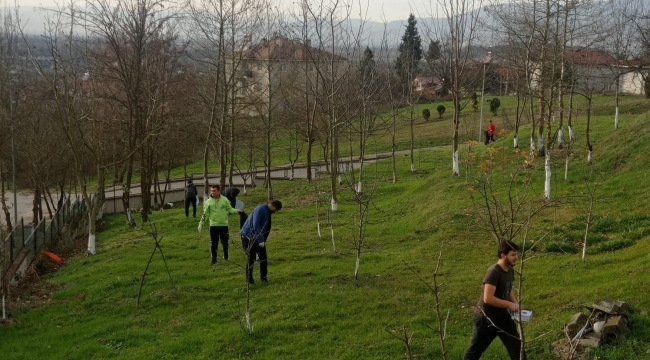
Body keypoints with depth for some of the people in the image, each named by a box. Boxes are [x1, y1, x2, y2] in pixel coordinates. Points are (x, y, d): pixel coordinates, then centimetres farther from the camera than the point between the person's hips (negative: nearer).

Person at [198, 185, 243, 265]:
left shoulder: (225, 200, -1)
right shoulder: (208, 202, -3)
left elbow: (229, 209, 6)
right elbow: (205, 214, 2)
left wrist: (236, 210, -12)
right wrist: (201, 223, -3)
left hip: (224, 225, 1)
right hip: (213, 225, -1)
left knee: (225, 242, 12)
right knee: (213, 243, 0)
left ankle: (226, 257, 32)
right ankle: (214, 259, 7)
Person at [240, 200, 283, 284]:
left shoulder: (267, 211, 6)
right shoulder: (261, 209, -22)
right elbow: (256, 226, -28)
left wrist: (263, 240, 13)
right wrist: (261, 240, -27)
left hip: (259, 238, 8)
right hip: (249, 237, -8)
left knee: (263, 258, 5)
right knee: (251, 258, -3)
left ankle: (263, 276, 17)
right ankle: (249, 278, 9)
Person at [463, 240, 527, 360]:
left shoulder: (510, 271, 1)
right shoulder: (493, 272, -26)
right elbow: (488, 298, -32)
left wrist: (516, 303, 1)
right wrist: (510, 305, -24)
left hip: (502, 316, 8)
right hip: (485, 318, -8)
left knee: (516, 345, 6)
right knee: (476, 349, 9)